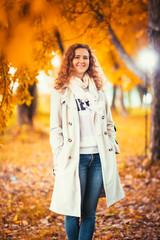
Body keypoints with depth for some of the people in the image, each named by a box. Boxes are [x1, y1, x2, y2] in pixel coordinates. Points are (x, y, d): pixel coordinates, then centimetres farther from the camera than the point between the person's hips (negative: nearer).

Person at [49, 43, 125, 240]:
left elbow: (109, 123, 18)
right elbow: (55, 129, 1)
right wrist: (59, 160, -6)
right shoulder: (61, 92, 3)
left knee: (90, 211, 7)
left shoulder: (99, 91, 13)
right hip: (75, 158, -3)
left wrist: (112, 147, 7)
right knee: (73, 210, 1)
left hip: (99, 157, 3)